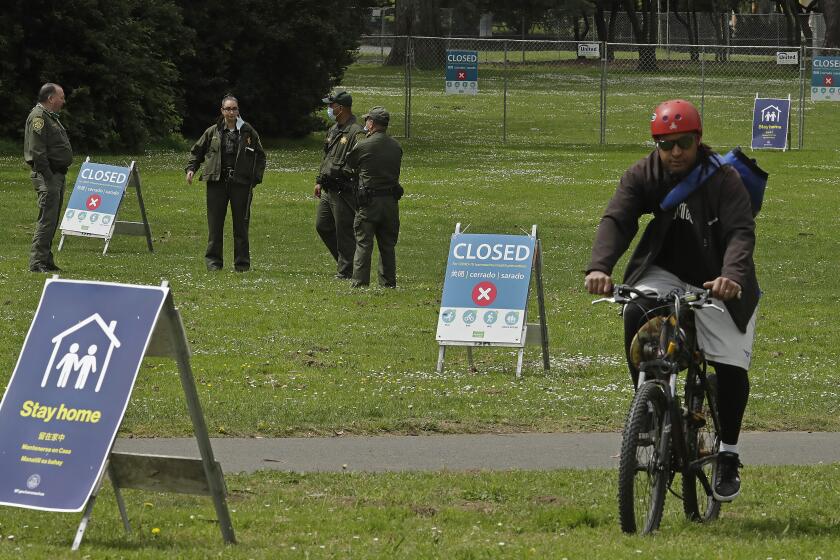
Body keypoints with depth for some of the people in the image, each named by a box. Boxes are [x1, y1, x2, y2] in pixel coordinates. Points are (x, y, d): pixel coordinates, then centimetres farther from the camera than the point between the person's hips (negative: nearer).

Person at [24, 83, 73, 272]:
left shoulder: (51, 117, 20)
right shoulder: (38, 117, -13)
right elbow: (37, 151, -20)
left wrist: (59, 176, 17)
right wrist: (47, 177, -22)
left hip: (57, 175, 10)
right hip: (46, 175, -10)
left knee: (52, 220, 12)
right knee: (47, 219, -12)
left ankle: (46, 261, 17)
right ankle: (37, 262, -12)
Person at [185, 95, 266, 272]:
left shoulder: (248, 132, 5)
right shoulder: (213, 132, 7)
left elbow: (260, 156, 12)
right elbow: (197, 151, 18)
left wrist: (256, 178, 1)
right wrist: (191, 169, 3)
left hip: (241, 184, -1)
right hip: (217, 183, 1)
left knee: (241, 224, 2)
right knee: (215, 224, 1)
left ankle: (242, 263, 8)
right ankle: (213, 261, 7)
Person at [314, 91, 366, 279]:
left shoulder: (356, 133, -15)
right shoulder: (333, 130, 16)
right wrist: (319, 181, 23)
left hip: (344, 191, -10)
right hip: (328, 190, 10)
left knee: (344, 232, -4)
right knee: (322, 225, 15)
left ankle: (345, 271, 3)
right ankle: (344, 262, 26)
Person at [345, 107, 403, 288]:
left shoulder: (363, 146, -10)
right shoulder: (396, 147, 5)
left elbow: (349, 165, 3)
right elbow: (395, 171, 10)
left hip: (369, 202, -5)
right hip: (391, 201, 5)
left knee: (363, 244, 0)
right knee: (387, 246, 12)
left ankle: (360, 284, -3)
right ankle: (388, 283, 14)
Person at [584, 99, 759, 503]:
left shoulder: (723, 180, -17)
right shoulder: (643, 176, -9)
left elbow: (741, 232, -28)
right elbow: (616, 220, -21)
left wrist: (732, 276, -49)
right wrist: (599, 267, -41)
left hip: (716, 283, -2)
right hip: (664, 272, 2)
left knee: (732, 366, -10)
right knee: (636, 313, -30)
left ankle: (728, 455, 10)